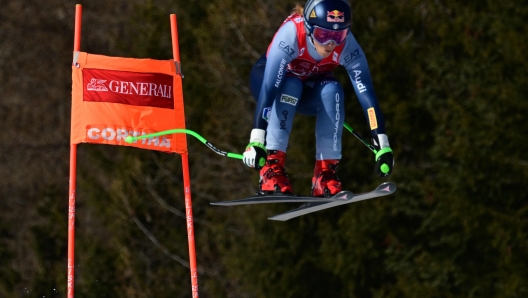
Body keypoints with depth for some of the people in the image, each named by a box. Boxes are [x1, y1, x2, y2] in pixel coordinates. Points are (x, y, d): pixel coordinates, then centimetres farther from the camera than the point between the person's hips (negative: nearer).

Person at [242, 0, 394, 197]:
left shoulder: (347, 46, -29)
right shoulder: (291, 34, -37)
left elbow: (366, 93, -31)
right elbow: (268, 88, -43)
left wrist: (383, 146, -37)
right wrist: (256, 140, -49)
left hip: (310, 92, 2)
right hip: (268, 78, -2)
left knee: (332, 91, -30)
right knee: (290, 85, -35)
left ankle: (325, 172, -24)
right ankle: (271, 167, -32)